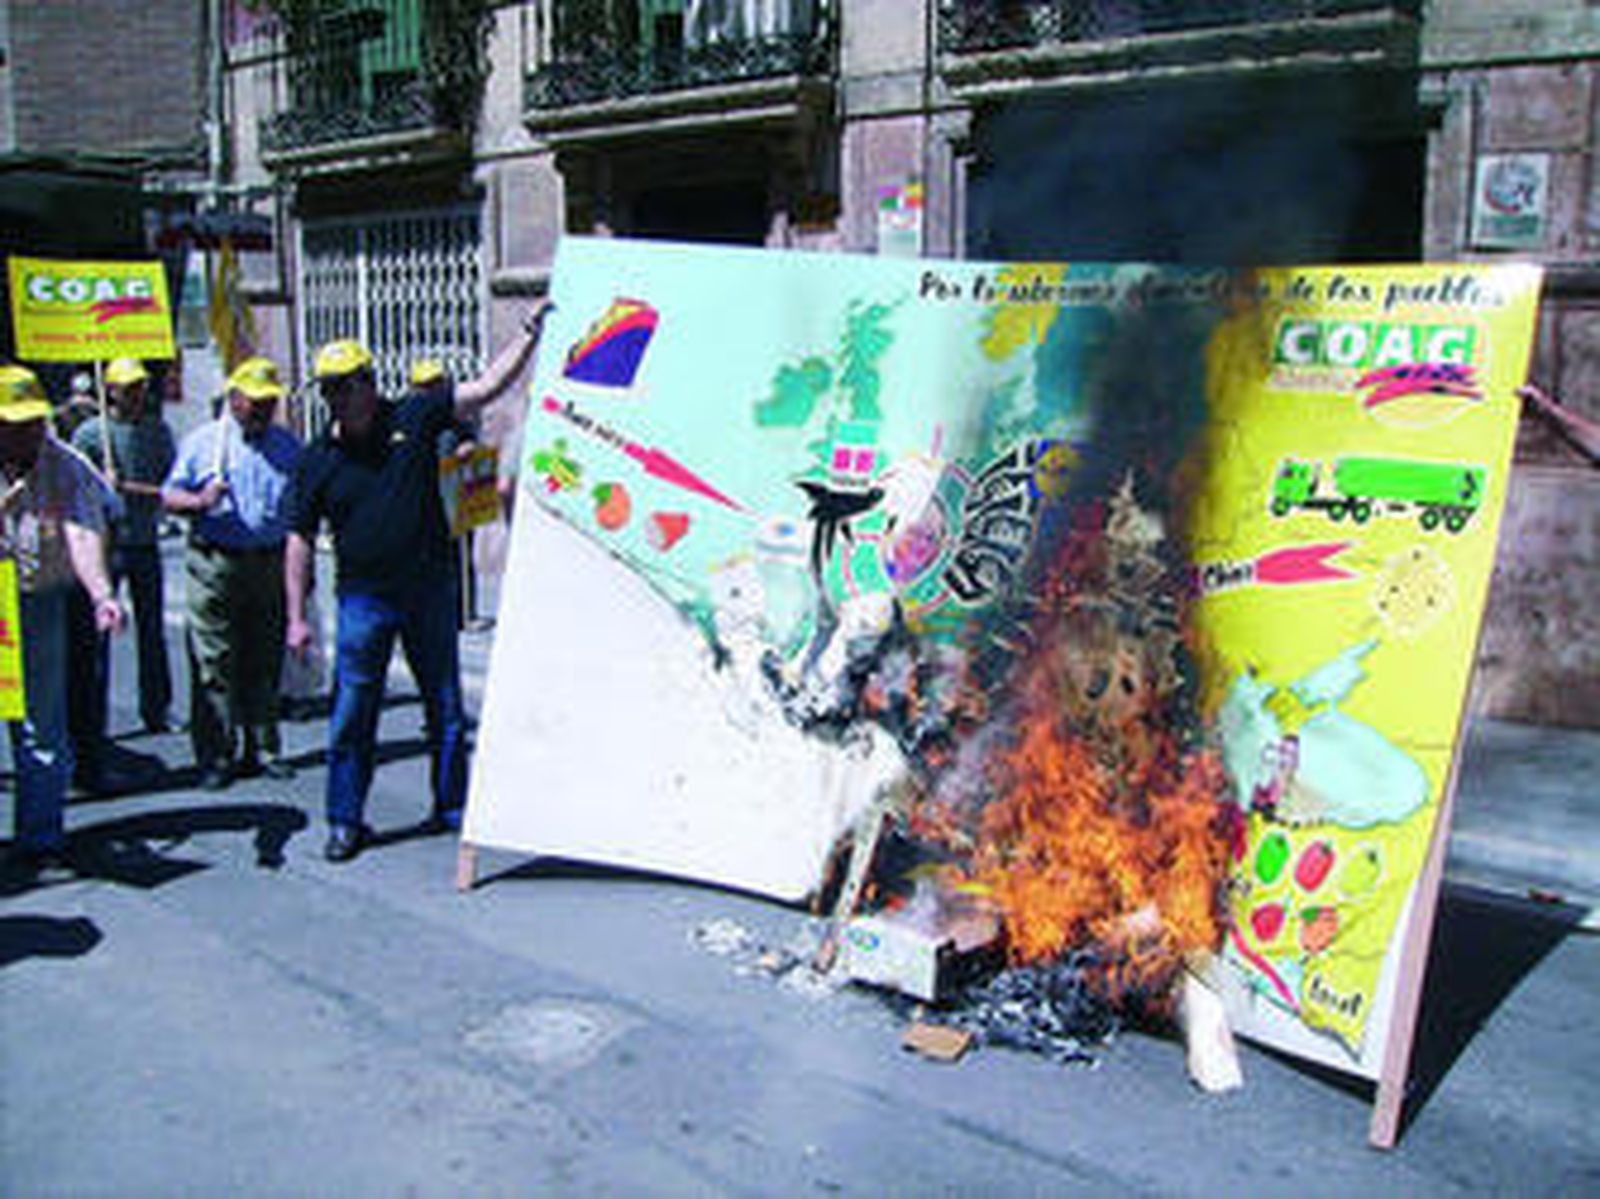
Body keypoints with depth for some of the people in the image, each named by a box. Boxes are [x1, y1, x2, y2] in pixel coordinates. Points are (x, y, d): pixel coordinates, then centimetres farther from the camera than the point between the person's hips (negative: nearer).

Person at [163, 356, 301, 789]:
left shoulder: (288, 446, 14)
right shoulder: (202, 441, 4)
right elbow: (170, 495, 4)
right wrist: (199, 501, -18)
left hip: (271, 563, 3)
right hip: (215, 563, -3)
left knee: (265, 664, 8)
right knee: (213, 664, -3)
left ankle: (263, 749, 18)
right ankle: (216, 757, 4)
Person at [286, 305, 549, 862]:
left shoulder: (414, 418, -2)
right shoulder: (318, 460, 1)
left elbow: (487, 385, -3)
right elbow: (299, 541, 4)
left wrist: (531, 330, -10)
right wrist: (297, 617, 0)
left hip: (430, 590, 0)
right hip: (363, 600, 0)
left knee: (446, 708, 10)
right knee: (351, 717, 2)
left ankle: (452, 807, 25)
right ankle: (345, 822, 17)